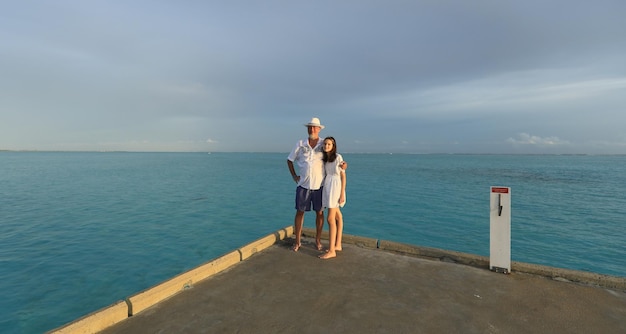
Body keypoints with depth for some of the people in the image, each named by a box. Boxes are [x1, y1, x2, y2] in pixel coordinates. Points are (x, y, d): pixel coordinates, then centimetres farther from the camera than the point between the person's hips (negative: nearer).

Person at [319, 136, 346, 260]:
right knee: (337, 217, 15)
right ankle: (338, 245, 23)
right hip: (327, 186, 7)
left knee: (330, 218, -10)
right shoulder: (324, 159, 10)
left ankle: (331, 251, -5)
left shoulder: (338, 157, -9)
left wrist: (342, 193, -14)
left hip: (335, 186, -7)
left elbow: (343, 175, -9)